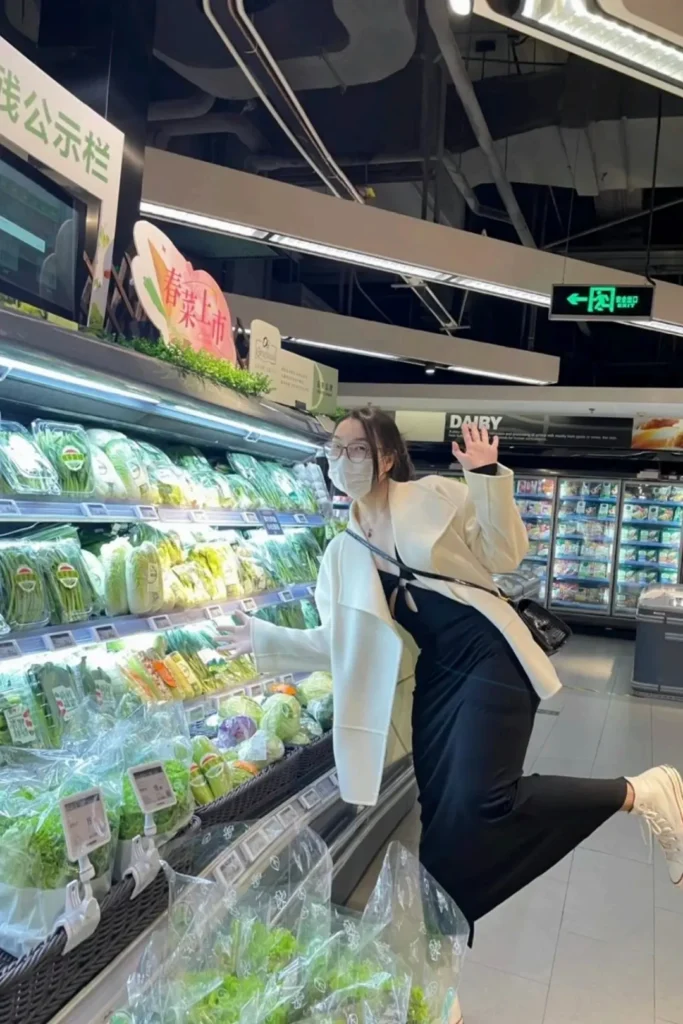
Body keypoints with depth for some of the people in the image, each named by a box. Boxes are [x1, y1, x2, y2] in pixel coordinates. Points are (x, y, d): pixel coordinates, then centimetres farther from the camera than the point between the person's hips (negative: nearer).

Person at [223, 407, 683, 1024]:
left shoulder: (437, 495, -4)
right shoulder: (344, 552, 9)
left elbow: (506, 556, -5)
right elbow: (338, 643, 10)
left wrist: (488, 477, -16)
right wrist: (265, 638, 6)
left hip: (491, 658, -5)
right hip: (439, 674, 5)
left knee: (485, 801, -21)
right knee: (441, 816, 6)